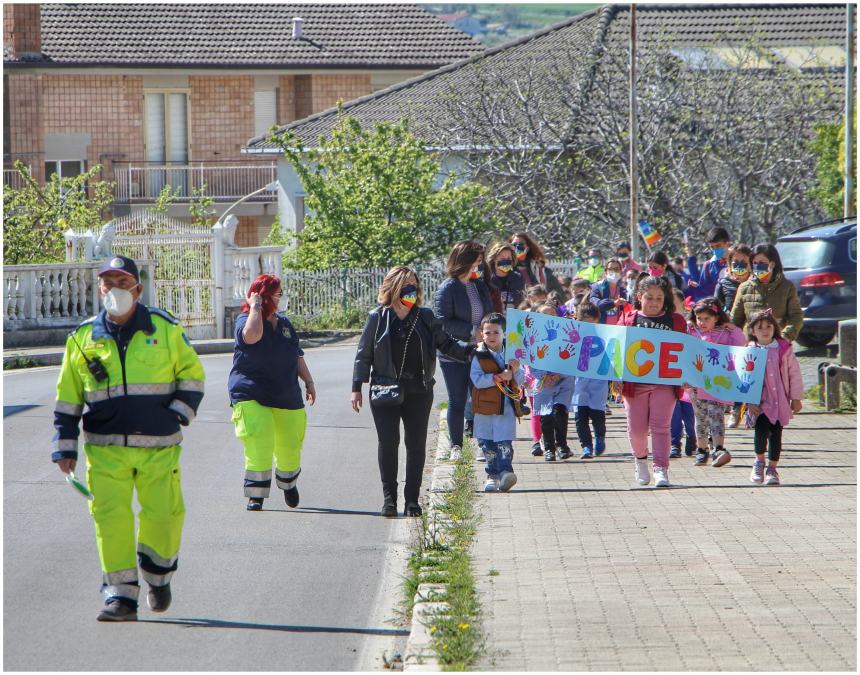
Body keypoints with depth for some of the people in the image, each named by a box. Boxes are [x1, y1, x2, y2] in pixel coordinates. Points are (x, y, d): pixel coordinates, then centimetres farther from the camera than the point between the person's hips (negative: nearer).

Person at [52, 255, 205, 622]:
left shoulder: (165, 329, 3)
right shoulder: (83, 338, 6)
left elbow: (192, 374, 12)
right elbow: (68, 397, 12)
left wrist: (179, 413, -1)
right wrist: (65, 447, 7)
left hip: (158, 447, 0)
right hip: (105, 449, 0)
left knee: (163, 514, -1)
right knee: (110, 518, -8)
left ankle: (158, 576, 27)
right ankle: (120, 594, 0)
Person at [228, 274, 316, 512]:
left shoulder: (284, 324, 12)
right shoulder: (245, 320, -7)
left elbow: (298, 357, 22)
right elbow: (252, 335, -33)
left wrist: (308, 381, 16)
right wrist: (255, 306, -21)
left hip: (287, 398, 6)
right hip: (252, 396, -6)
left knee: (290, 447, 11)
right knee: (259, 447, -17)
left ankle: (288, 483, 39)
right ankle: (255, 495, -9)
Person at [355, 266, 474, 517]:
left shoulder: (425, 317, 6)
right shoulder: (377, 318, 1)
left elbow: (446, 344, 8)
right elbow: (364, 355, 4)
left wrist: (470, 349, -9)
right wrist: (357, 388, 1)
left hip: (418, 392, 2)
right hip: (385, 391, -2)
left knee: (416, 444, 2)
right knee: (388, 442, -4)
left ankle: (412, 498, 10)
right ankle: (389, 497, 4)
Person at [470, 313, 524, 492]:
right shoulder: (479, 357, 0)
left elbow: (520, 381, 6)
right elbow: (477, 380, -12)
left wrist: (515, 371, -15)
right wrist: (499, 377, -18)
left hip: (507, 406, 0)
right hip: (485, 407, 0)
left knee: (504, 442, -11)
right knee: (487, 443, 6)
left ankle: (505, 471, -16)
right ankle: (492, 475, 16)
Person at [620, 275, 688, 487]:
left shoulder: (676, 321, 6)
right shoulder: (629, 320, 5)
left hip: (665, 382, -1)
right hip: (634, 382, 1)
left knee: (660, 426, -7)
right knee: (636, 428, 7)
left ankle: (661, 469, -7)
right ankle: (641, 459, 33)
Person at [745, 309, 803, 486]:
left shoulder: (784, 349, 0)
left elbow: (794, 373, 5)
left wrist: (796, 398, 4)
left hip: (780, 401, 1)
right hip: (760, 402, -1)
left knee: (776, 434, 3)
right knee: (762, 430, -15)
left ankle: (772, 468, 15)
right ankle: (759, 462, 9)